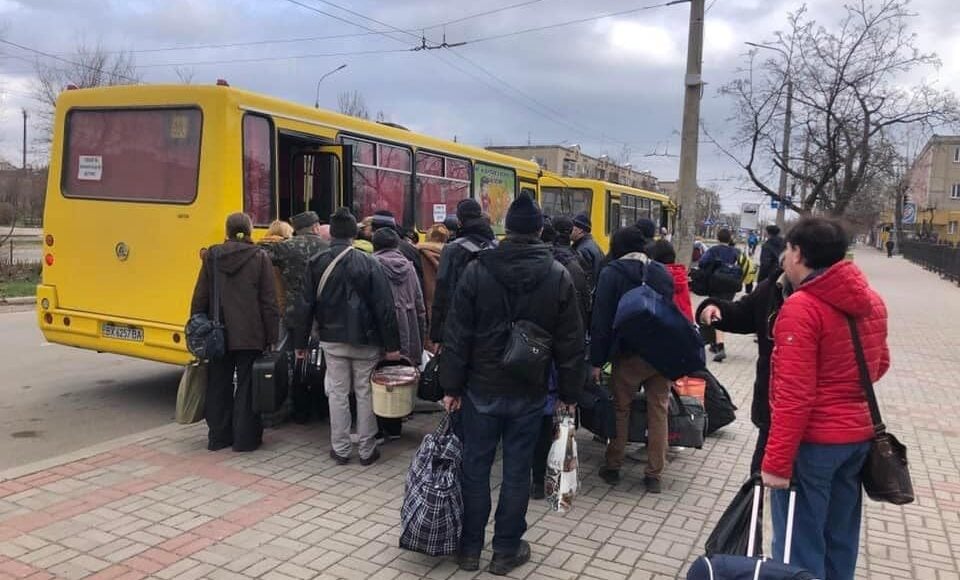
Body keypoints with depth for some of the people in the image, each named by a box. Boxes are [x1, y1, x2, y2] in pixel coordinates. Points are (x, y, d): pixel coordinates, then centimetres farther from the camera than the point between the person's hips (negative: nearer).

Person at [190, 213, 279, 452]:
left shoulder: (212, 256, 1)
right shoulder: (260, 258, -7)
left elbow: (200, 298, 4)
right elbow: (269, 302, -7)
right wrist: (271, 336, -2)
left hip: (218, 334, 3)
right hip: (250, 336, -3)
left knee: (218, 386, 13)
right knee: (247, 386, 6)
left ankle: (218, 436, 21)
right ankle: (245, 439, 9)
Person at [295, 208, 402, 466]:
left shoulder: (317, 263, -3)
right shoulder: (369, 263, -9)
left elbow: (306, 305, 0)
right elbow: (385, 307, -10)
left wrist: (300, 341, 8)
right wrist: (391, 344, -6)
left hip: (332, 339, 2)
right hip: (365, 340, -1)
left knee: (337, 393, 10)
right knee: (365, 393, 8)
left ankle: (340, 449, 16)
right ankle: (367, 450, 15)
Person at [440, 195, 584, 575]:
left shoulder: (477, 270, -7)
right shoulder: (558, 276, -5)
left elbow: (457, 334, -6)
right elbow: (571, 343, -3)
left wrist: (452, 385, 1)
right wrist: (569, 392, 6)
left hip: (482, 387, 0)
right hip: (530, 391, 0)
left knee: (475, 468, 11)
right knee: (517, 471, 9)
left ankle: (470, 548, 23)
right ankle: (506, 551, 21)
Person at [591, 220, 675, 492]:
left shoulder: (612, 273, -6)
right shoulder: (663, 273, 9)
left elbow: (601, 320, -9)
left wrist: (597, 360, -6)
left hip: (628, 353, -3)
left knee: (620, 409, 11)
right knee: (658, 412, 9)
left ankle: (613, 467, 20)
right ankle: (654, 474, 13)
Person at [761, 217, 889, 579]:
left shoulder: (801, 307, -20)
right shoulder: (871, 301, 5)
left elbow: (794, 395, -24)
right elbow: (879, 364, 19)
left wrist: (777, 461, -20)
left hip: (813, 442, -8)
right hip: (858, 436, 8)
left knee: (800, 547, 3)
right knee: (840, 541, 20)